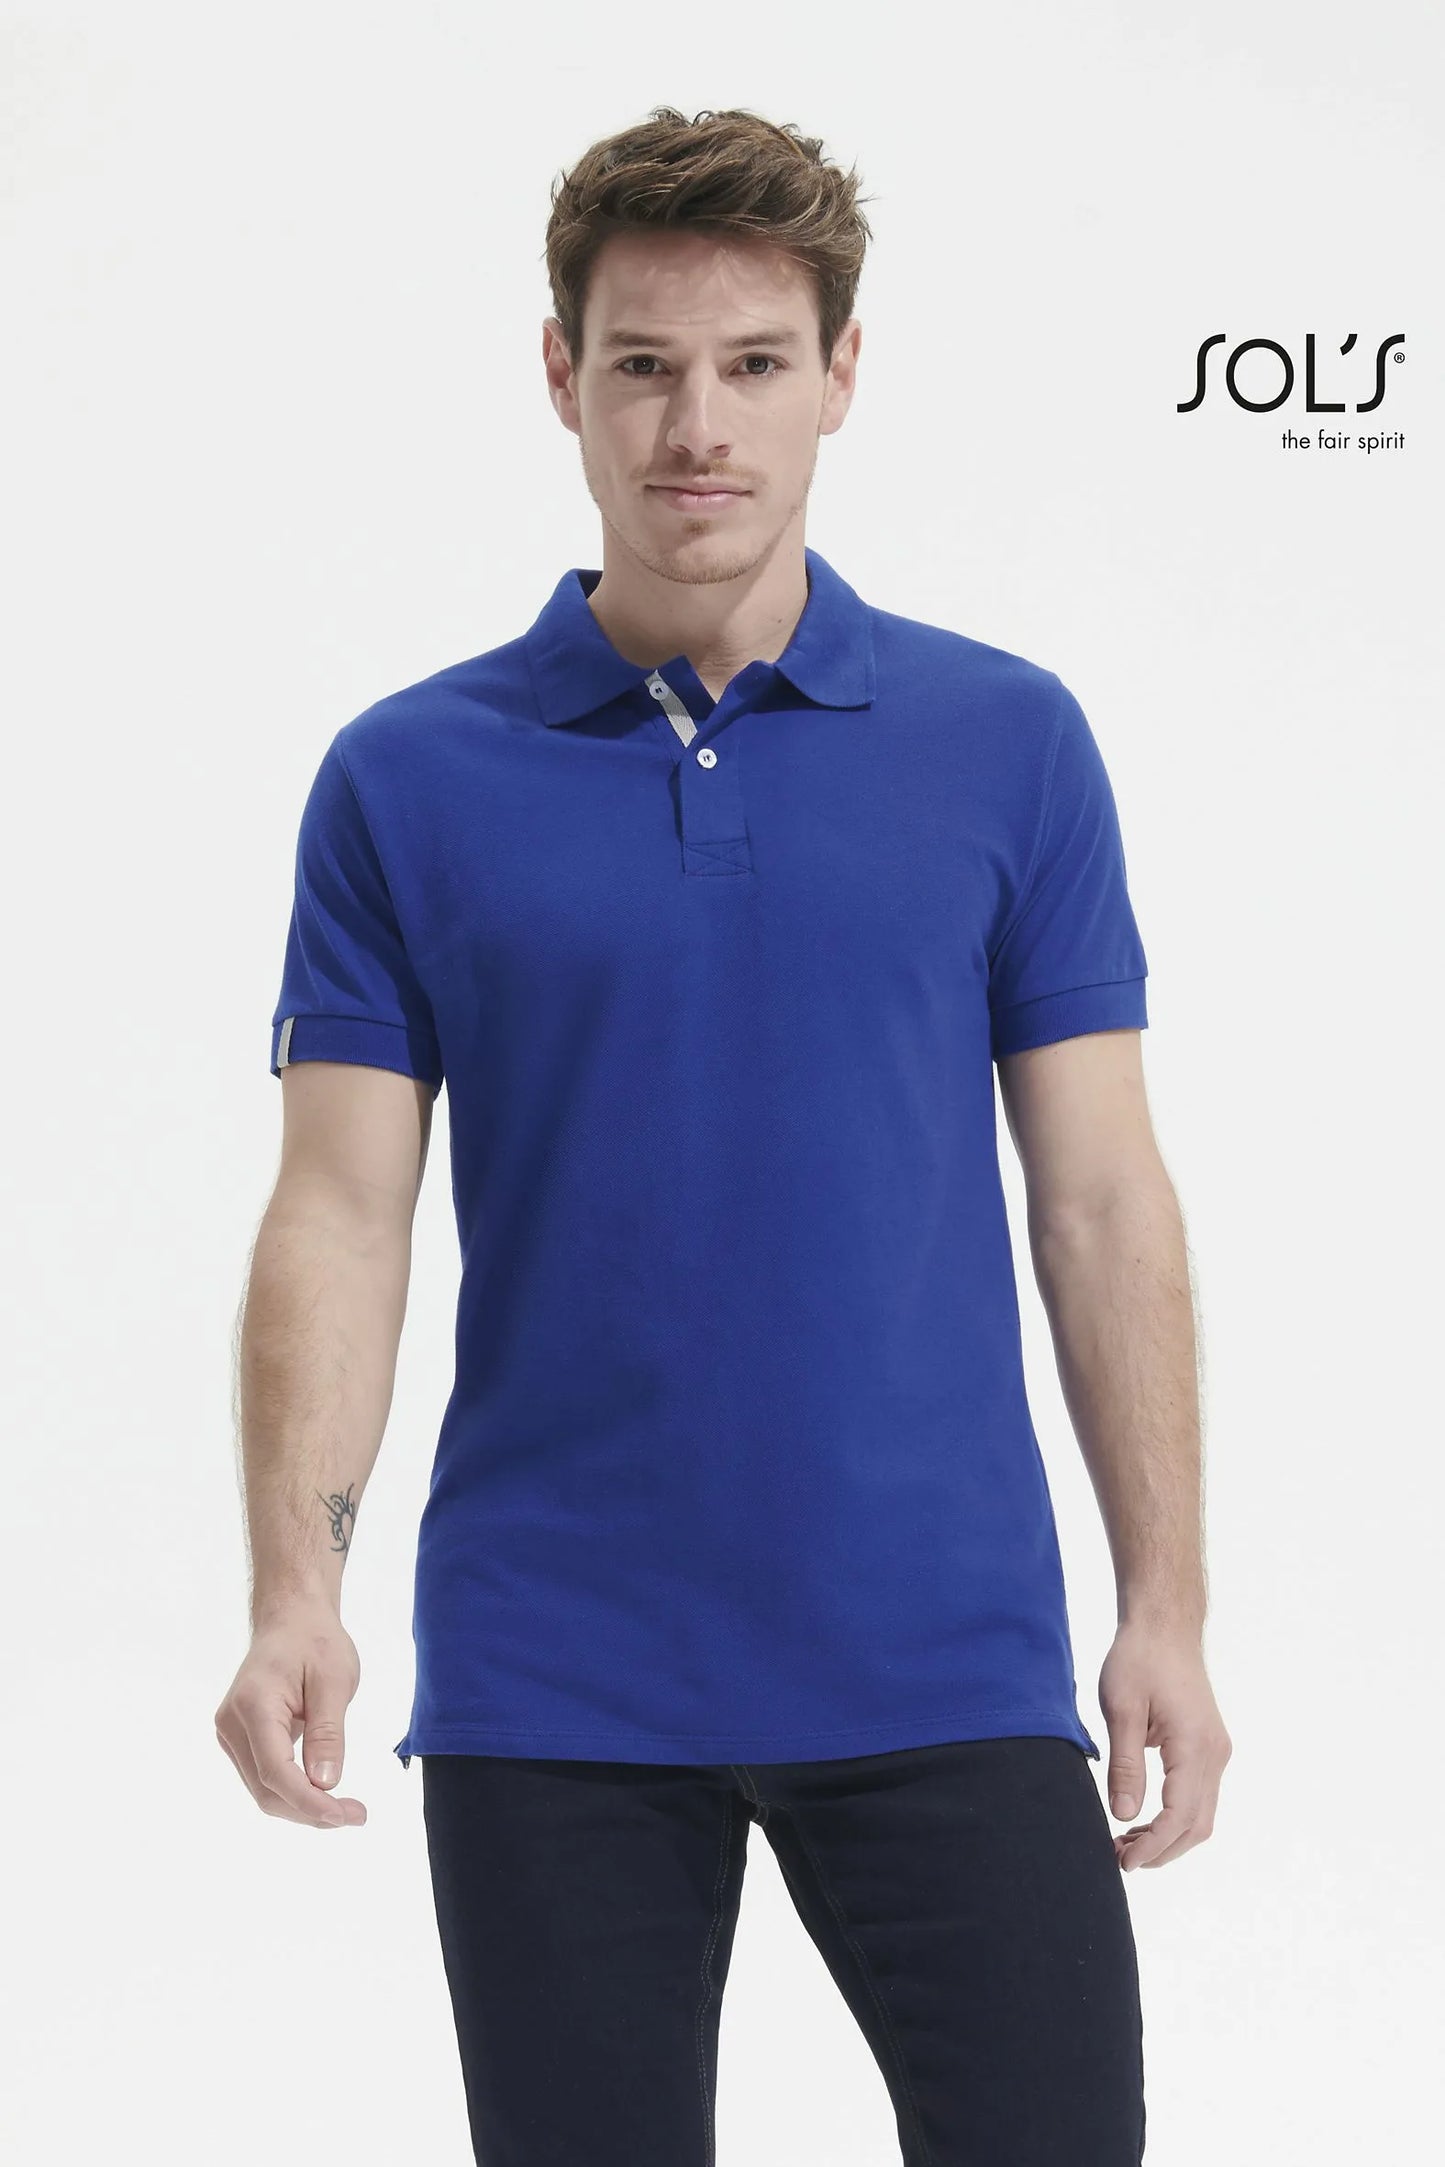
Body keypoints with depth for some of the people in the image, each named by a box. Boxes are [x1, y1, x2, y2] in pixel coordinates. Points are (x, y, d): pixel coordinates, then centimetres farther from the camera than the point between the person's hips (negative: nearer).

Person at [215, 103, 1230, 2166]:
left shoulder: (1009, 742, 4)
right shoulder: (408, 781, 3)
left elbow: (1098, 1196, 4)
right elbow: (341, 1213, -1)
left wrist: (1167, 1608, -3)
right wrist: (299, 1588, -15)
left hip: (941, 1665, 0)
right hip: (549, 1686, 0)